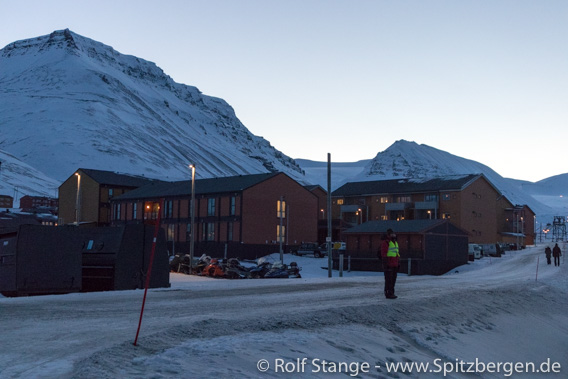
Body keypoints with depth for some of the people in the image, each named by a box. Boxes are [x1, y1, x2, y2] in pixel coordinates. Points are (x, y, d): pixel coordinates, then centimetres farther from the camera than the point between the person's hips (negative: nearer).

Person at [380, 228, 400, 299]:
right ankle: (388, 294, -2)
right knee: (388, 279, -6)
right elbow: (383, 254, -16)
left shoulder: (395, 243, 17)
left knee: (393, 279, 11)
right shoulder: (386, 243, -11)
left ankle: (391, 293, 18)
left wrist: (397, 264, 19)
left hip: (394, 265, 9)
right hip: (389, 265, -9)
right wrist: (385, 265, -20)